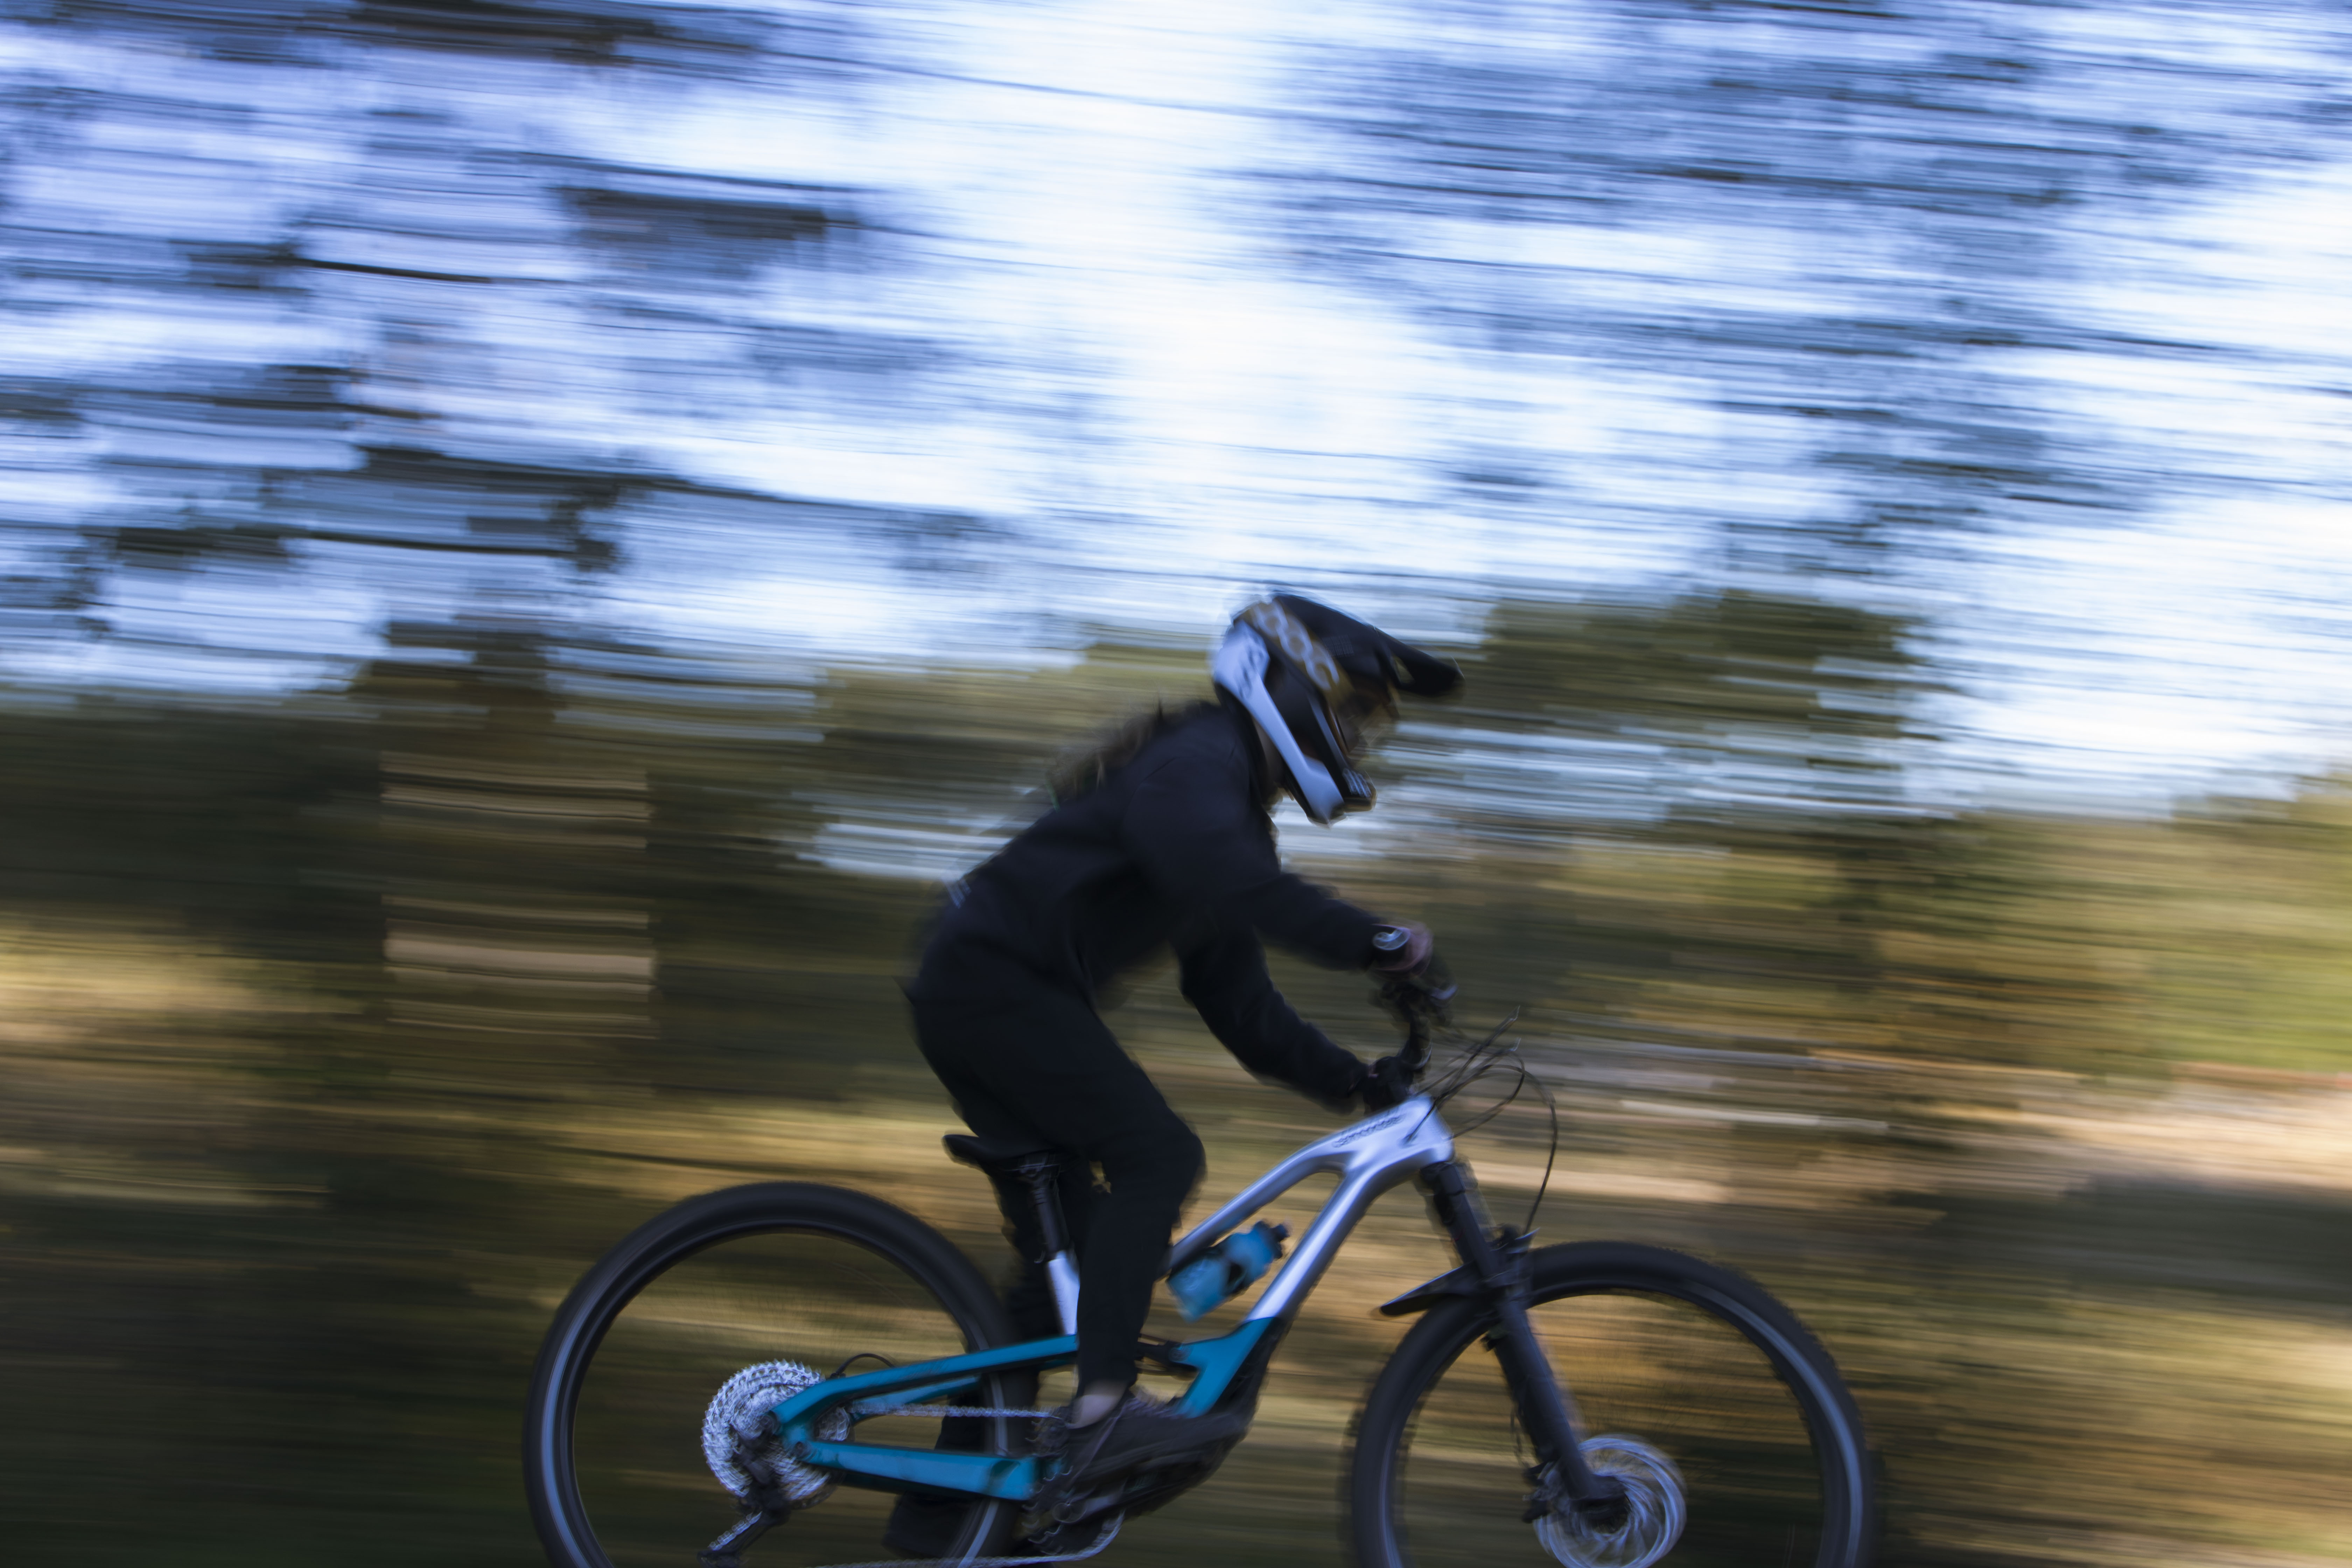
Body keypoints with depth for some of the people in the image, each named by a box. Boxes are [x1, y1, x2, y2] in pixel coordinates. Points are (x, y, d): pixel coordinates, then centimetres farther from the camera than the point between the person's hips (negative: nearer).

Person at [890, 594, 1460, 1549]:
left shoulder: (1238, 809, 20)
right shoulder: (1201, 761, -11)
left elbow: (1236, 1004, 18)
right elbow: (1215, 871, -34)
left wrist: (1352, 1080, 9)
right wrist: (1370, 942, -34)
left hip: (980, 999, 10)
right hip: (992, 978, -10)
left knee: (1067, 1254, 9)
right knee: (1157, 1156, -21)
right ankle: (1101, 1407, -30)